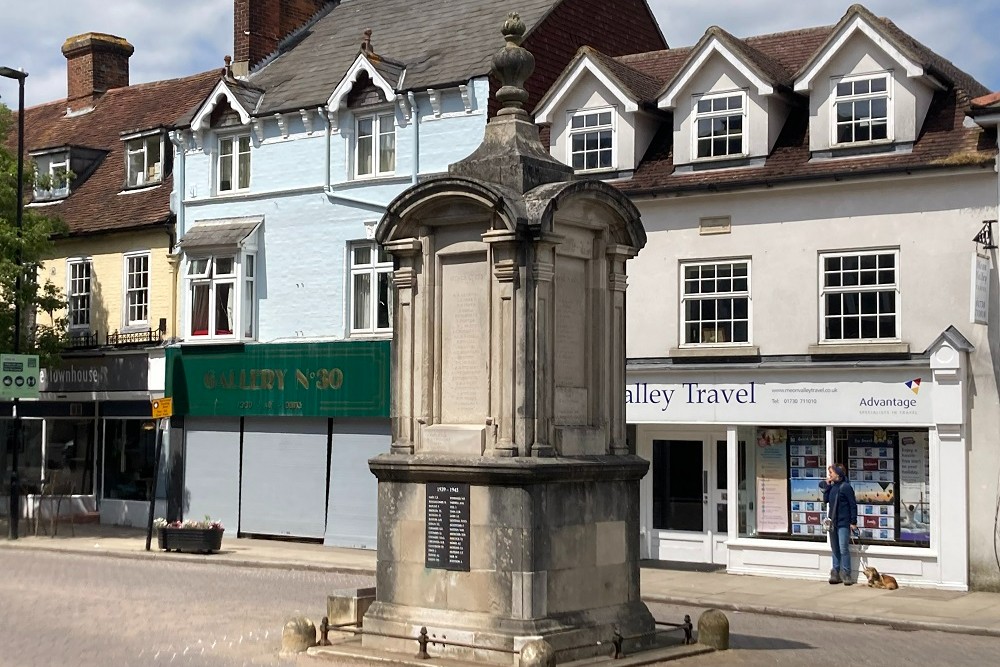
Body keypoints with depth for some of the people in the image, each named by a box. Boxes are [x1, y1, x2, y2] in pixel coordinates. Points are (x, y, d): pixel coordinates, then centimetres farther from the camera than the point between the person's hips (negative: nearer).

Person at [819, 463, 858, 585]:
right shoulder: (832, 486, 10)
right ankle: (836, 574, 18)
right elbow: (826, 500, 8)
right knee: (835, 549, 12)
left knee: (843, 549, -6)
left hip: (844, 523, -8)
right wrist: (827, 486, -1)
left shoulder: (846, 487, -12)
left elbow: (853, 505, -12)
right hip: (833, 522, 8)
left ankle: (846, 574, 1)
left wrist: (853, 522, -14)